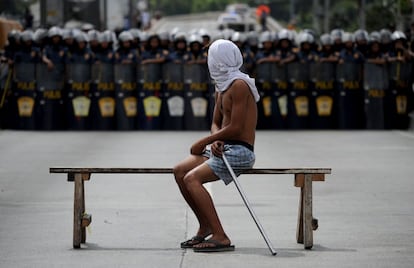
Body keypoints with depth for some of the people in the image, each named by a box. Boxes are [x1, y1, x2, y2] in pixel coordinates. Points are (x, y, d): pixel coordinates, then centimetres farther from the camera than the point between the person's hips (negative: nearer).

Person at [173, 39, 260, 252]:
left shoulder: (239, 85, -15)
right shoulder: (221, 88, 16)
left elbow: (235, 127, -20)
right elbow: (216, 123, 17)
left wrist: (204, 142, -13)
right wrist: (214, 141, -6)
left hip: (239, 151, -10)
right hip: (224, 148, 10)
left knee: (191, 178, -23)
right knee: (179, 171, 5)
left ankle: (220, 237, -25)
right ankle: (205, 226, 12)